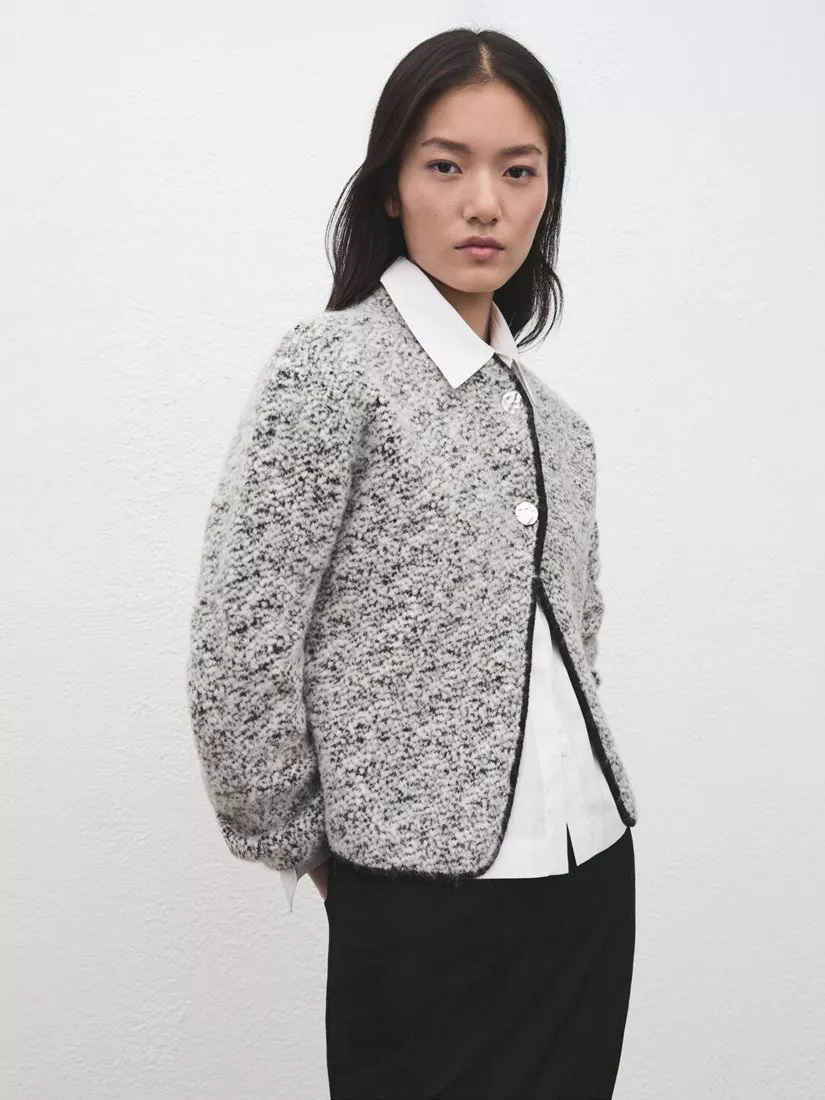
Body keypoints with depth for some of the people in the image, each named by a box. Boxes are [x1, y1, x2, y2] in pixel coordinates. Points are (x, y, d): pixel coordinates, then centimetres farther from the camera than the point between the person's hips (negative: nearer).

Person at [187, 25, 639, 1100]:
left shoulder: (551, 417, 9)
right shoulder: (334, 365, -11)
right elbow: (238, 648, -14)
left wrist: (581, 790, 14)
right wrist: (298, 843, -5)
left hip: (593, 867, 6)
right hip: (428, 893, -6)